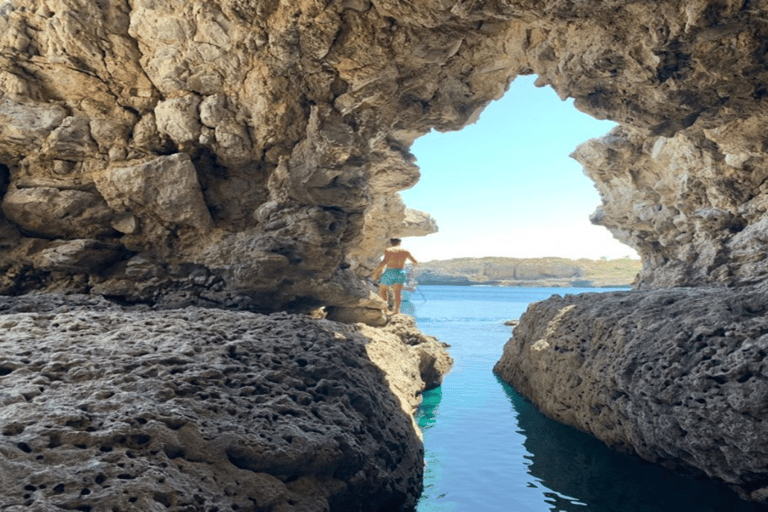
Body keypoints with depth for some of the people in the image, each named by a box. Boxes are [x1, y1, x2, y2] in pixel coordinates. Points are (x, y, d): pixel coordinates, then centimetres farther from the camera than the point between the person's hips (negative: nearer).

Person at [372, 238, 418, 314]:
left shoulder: (389, 250, -2)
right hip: (401, 273, 3)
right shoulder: (405, 251, 11)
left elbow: (385, 261, -19)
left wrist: (376, 271, -15)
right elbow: (416, 262, 16)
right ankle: (397, 310, -18)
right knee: (397, 292, -1)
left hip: (390, 272, -3)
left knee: (383, 289, 15)